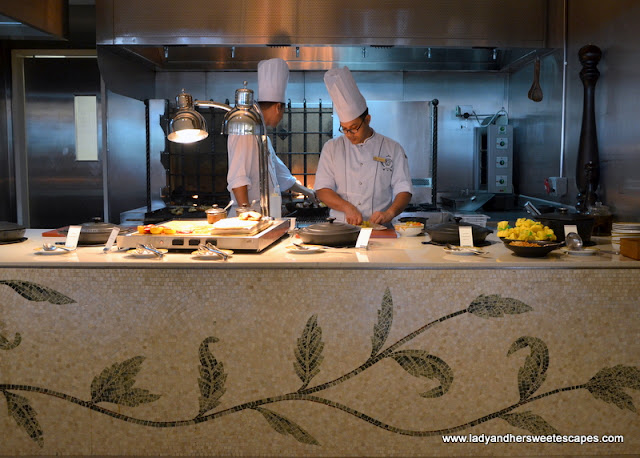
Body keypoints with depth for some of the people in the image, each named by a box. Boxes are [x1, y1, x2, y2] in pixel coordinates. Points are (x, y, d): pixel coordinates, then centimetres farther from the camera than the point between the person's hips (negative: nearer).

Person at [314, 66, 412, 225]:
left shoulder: (392, 149, 10)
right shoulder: (331, 148, 12)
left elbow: (404, 190, 6)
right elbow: (322, 190, 5)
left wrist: (389, 213, -14)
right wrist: (347, 207, -12)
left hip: (379, 230, 0)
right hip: (340, 231, 0)